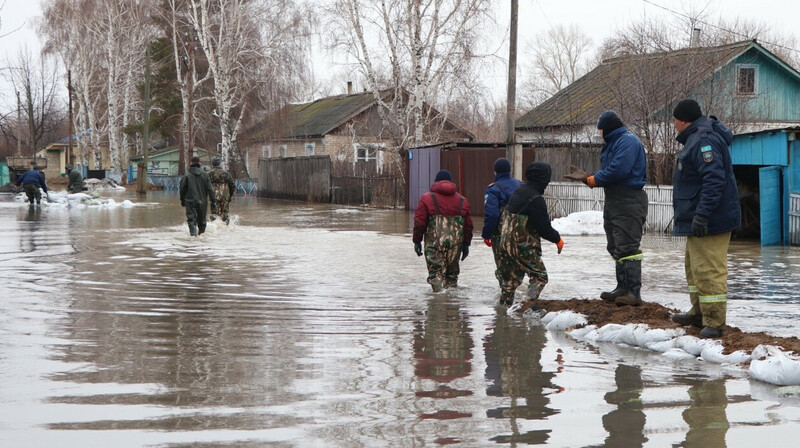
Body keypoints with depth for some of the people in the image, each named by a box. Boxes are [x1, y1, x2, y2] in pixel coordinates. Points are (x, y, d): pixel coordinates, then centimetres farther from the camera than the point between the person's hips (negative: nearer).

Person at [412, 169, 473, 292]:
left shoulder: (427, 199, 1)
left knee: (436, 272, -2)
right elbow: (468, 225, 12)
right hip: (455, 244, 3)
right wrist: (466, 244, 19)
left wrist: (417, 241, 5)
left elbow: (419, 222, -3)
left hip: (434, 244, -3)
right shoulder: (462, 200, 11)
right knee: (452, 272, 16)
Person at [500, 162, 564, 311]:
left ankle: (506, 303, 27)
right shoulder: (536, 199, -19)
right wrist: (558, 239, -1)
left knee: (512, 276, 20)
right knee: (539, 276, -5)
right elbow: (544, 227, -17)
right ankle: (527, 303, -21)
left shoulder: (518, 192, 9)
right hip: (524, 246, -9)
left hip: (508, 242, 9)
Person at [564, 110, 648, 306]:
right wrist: (586, 177, 5)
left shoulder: (628, 141, -12)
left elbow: (618, 171, -23)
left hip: (629, 201, -11)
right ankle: (623, 289, 19)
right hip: (613, 201, 11)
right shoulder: (612, 144, 20)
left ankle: (634, 292, -15)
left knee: (627, 247, -14)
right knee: (616, 248, 13)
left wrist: (591, 179, -10)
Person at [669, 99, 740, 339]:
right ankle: (699, 312, 32)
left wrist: (702, 215, -30)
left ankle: (714, 322, -6)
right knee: (694, 266, 21)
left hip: (710, 221, -12)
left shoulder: (703, 140, -19)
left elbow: (714, 180, -27)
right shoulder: (696, 139, 16)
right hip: (699, 220, 12)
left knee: (708, 270, -10)